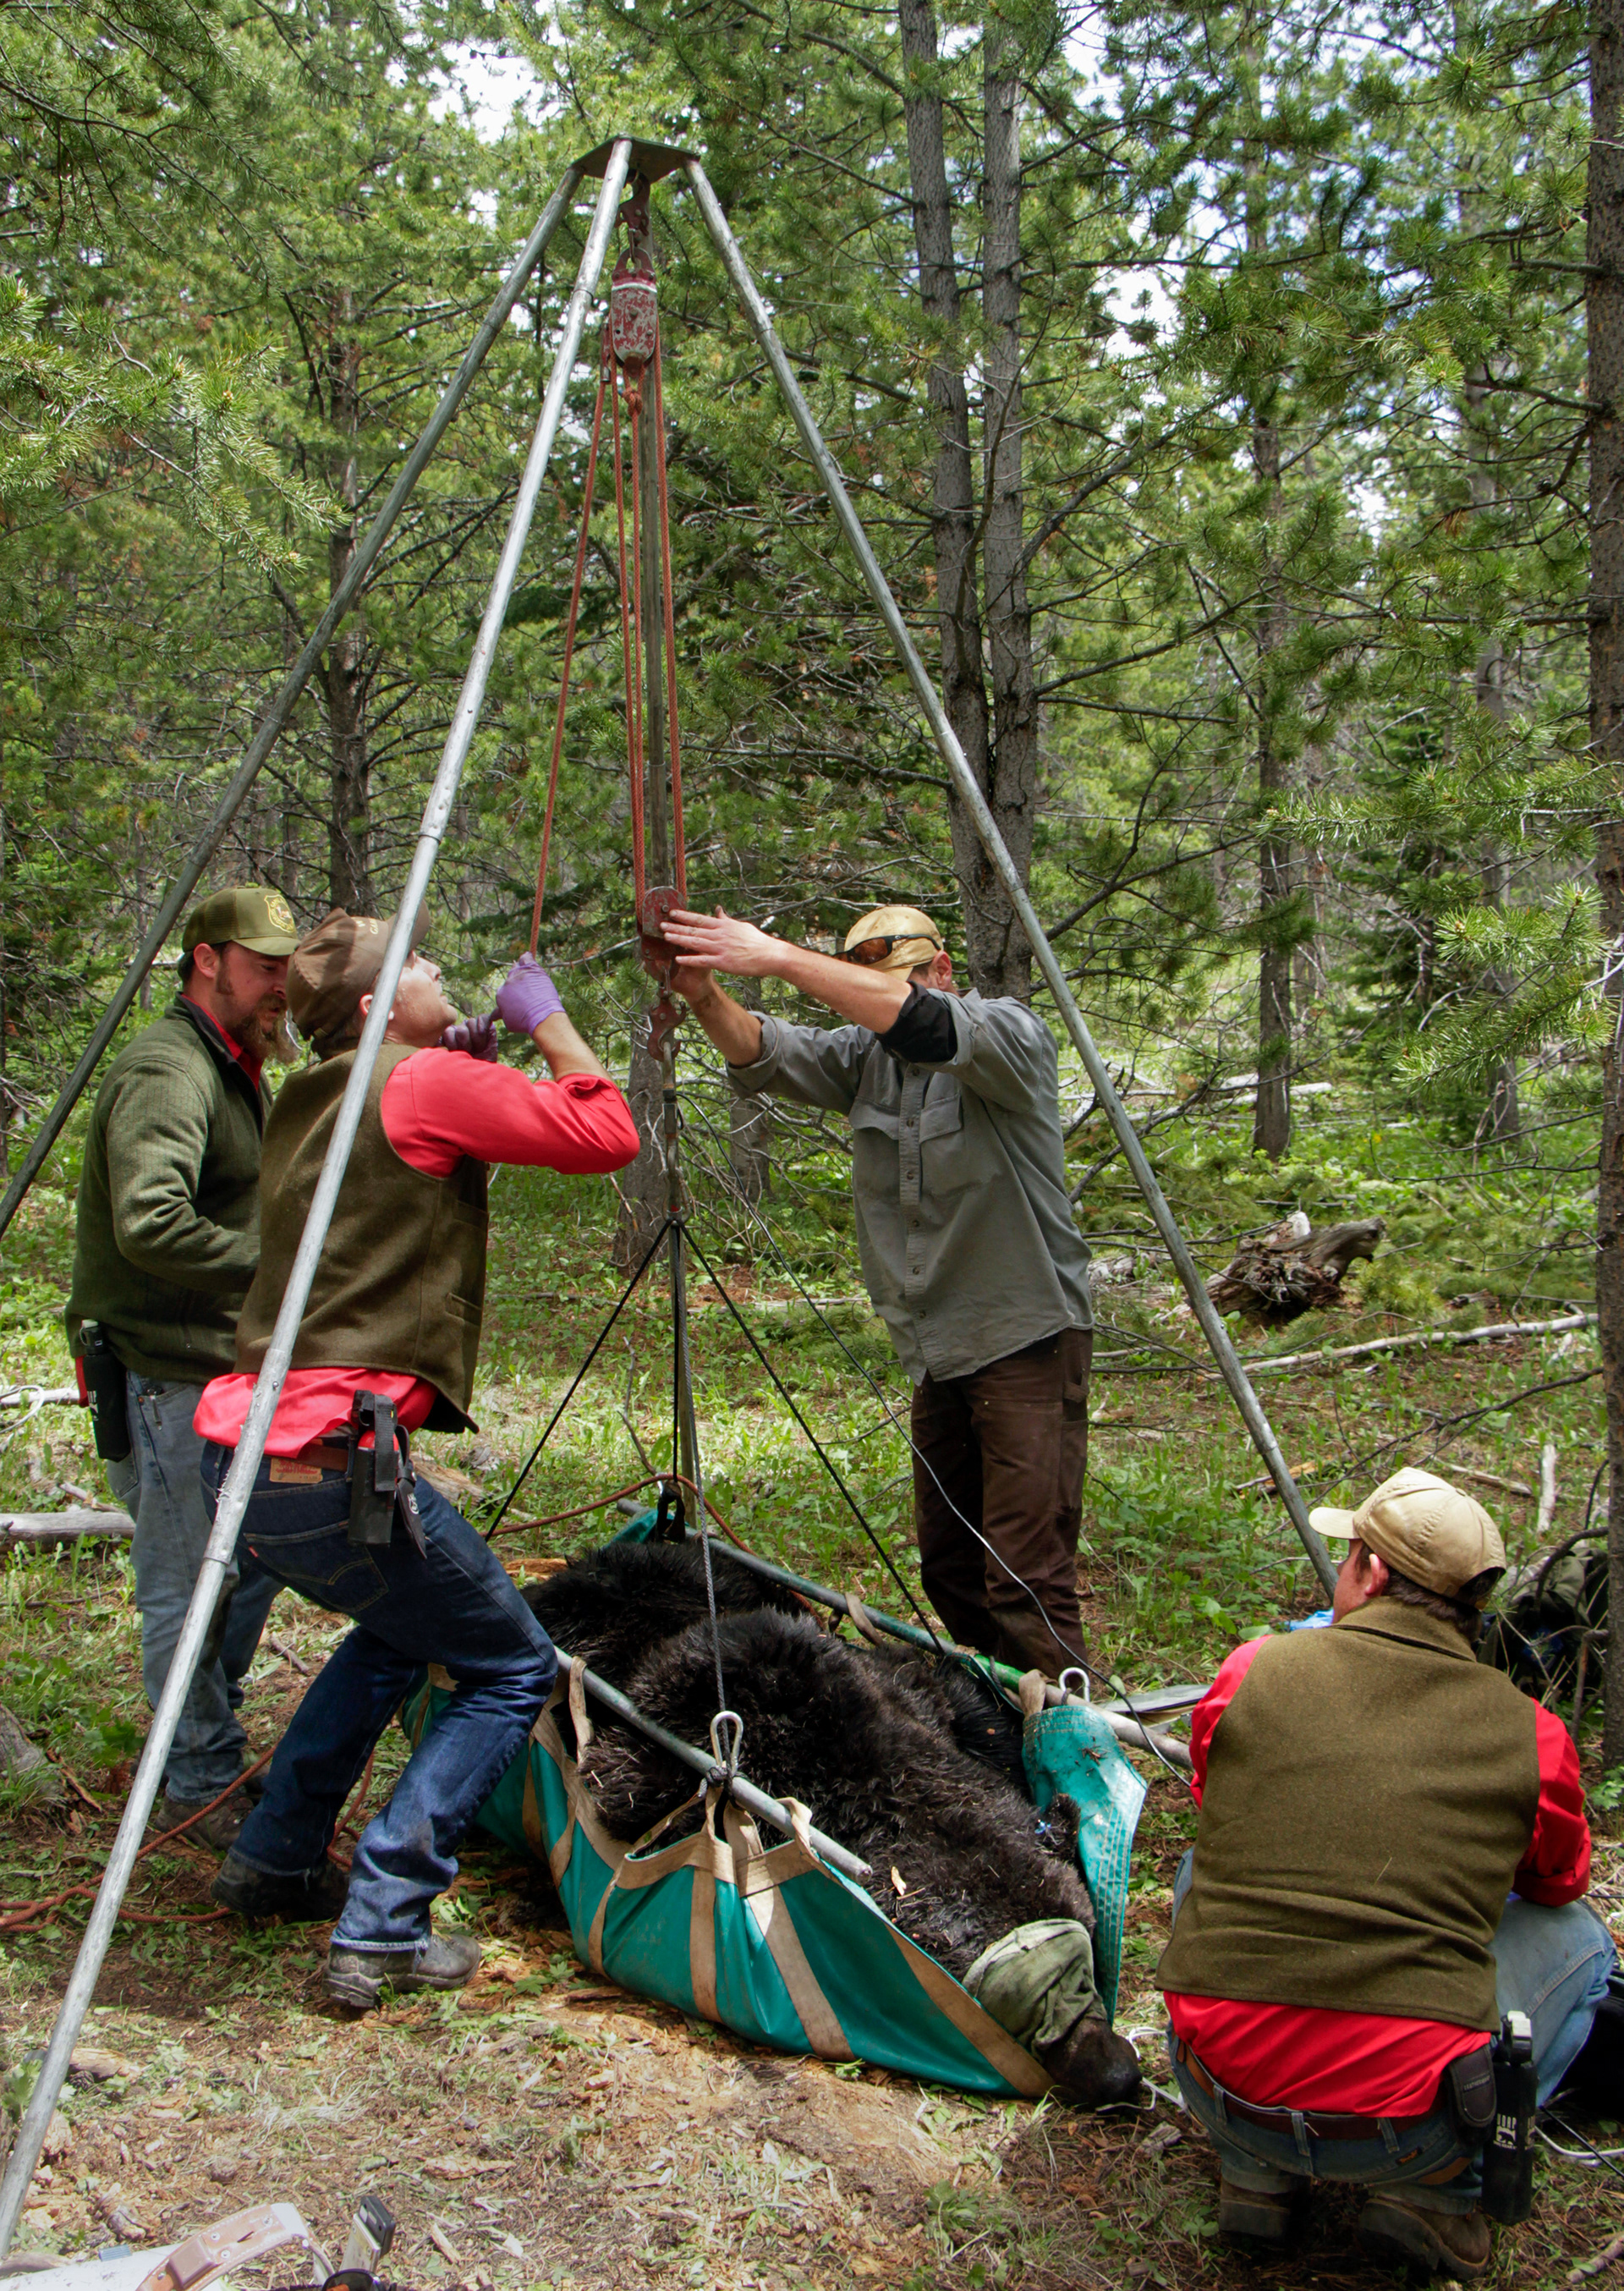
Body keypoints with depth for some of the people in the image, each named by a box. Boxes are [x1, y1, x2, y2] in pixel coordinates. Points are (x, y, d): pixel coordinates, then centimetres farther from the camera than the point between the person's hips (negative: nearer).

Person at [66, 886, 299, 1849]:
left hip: (226, 1365, 10)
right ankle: (203, 1787, 13)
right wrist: (276, 1262, -28)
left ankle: (213, 1750, 35)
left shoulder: (240, 1073, 15)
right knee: (189, 1587, -1)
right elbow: (149, 1226, -33)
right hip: (162, 1377, -10)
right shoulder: (167, 1072, -19)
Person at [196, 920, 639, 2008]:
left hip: (244, 1454, 9)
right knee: (514, 1670, 7)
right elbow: (609, 1136, -8)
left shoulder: (310, 1103, 17)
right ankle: (382, 1930, 1)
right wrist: (549, 1022, 6)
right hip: (334, 1460, -9)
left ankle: (274, 1860, 34)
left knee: (402, 1628, 32)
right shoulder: (428, 1084, -8)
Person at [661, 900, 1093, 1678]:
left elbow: (922, 1021, -30)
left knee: (1027, 1579, -13)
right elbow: (765, 1055, -6)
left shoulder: (1012, 1036, -10)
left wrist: (779, 958, -33)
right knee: (948, 1570, 13)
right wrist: (705, 996, -27)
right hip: (940, 1351, 7)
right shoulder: (864, 1056, 9)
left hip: (1027, 1342, -7)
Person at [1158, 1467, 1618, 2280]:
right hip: (1405, 2132, -1)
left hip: (1225, 2089, 2)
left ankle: (1254, 2174, 22)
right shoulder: (1531, 1736, -2)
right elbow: (1558, 1884, 20)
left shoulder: (1253, 1672, 0)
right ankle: (1437, 2192, 11)